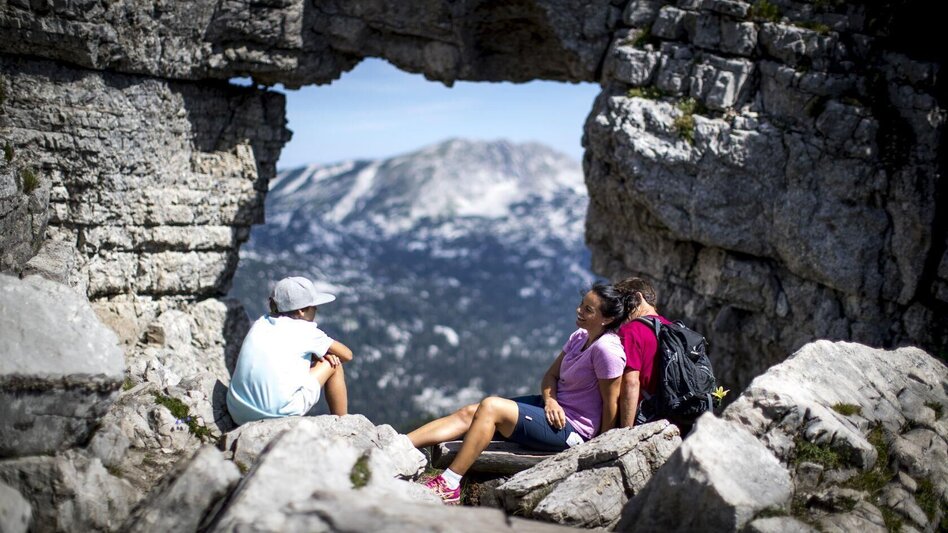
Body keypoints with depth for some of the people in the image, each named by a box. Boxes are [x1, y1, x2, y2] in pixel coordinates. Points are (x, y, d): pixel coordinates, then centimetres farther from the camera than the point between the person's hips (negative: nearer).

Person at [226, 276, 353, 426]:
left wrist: (317, 354, 16)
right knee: (333, 365, 12)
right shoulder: (305, 331, 0)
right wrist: (321, 355, 31)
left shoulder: (261, 322, 15)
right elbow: (347, 355, 12)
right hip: (279, 412, -6)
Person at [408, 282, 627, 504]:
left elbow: (611, 403, -16)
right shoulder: (579, 337, 9)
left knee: (490, 406, -24)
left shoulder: (606, 350, -19)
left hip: (570, 430, -9)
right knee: (467, 413, -5)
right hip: (554, 409, 9)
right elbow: (551, 375, 12)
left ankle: (449, 485, -25)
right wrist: (550, 400, -9)